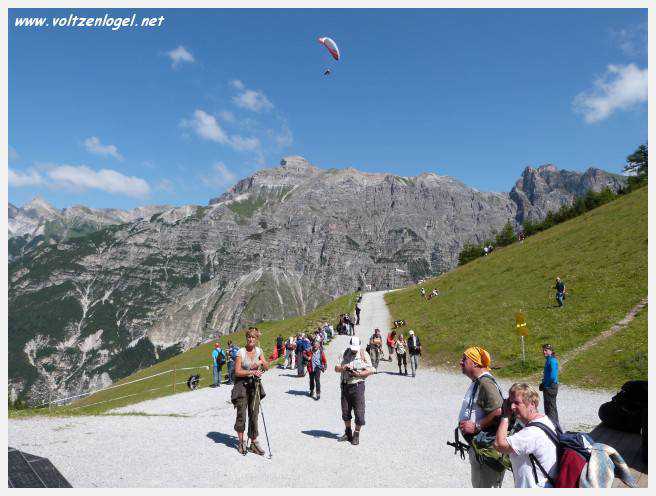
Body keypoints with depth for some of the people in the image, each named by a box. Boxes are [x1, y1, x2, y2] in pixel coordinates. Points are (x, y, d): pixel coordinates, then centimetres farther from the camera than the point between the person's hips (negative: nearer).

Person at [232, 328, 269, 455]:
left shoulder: (259, 351, 5)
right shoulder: (241, 352, -9)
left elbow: (267, 367, 10)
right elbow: (237, 372, -13)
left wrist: (262, 362, -10)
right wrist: (252, 372, -21)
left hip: (255, 385, 4)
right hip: (242, 385, -4)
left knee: (254, 414, 4)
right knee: (241, 414, 0)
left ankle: (254, 443, 12)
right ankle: (241, 442, 16)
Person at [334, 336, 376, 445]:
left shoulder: (364, 355, -3)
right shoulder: (344, 354, 6)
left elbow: (370, 370, -5)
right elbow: (336, 368, 6)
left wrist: (359, 374, -20)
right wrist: (343, 368, -16)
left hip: (358, 385, -4)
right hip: (345, 385, 4)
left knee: (359, 412, -2)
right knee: (345, 411, 11)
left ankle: (356, 435, 12)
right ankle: (348, 433, 26)